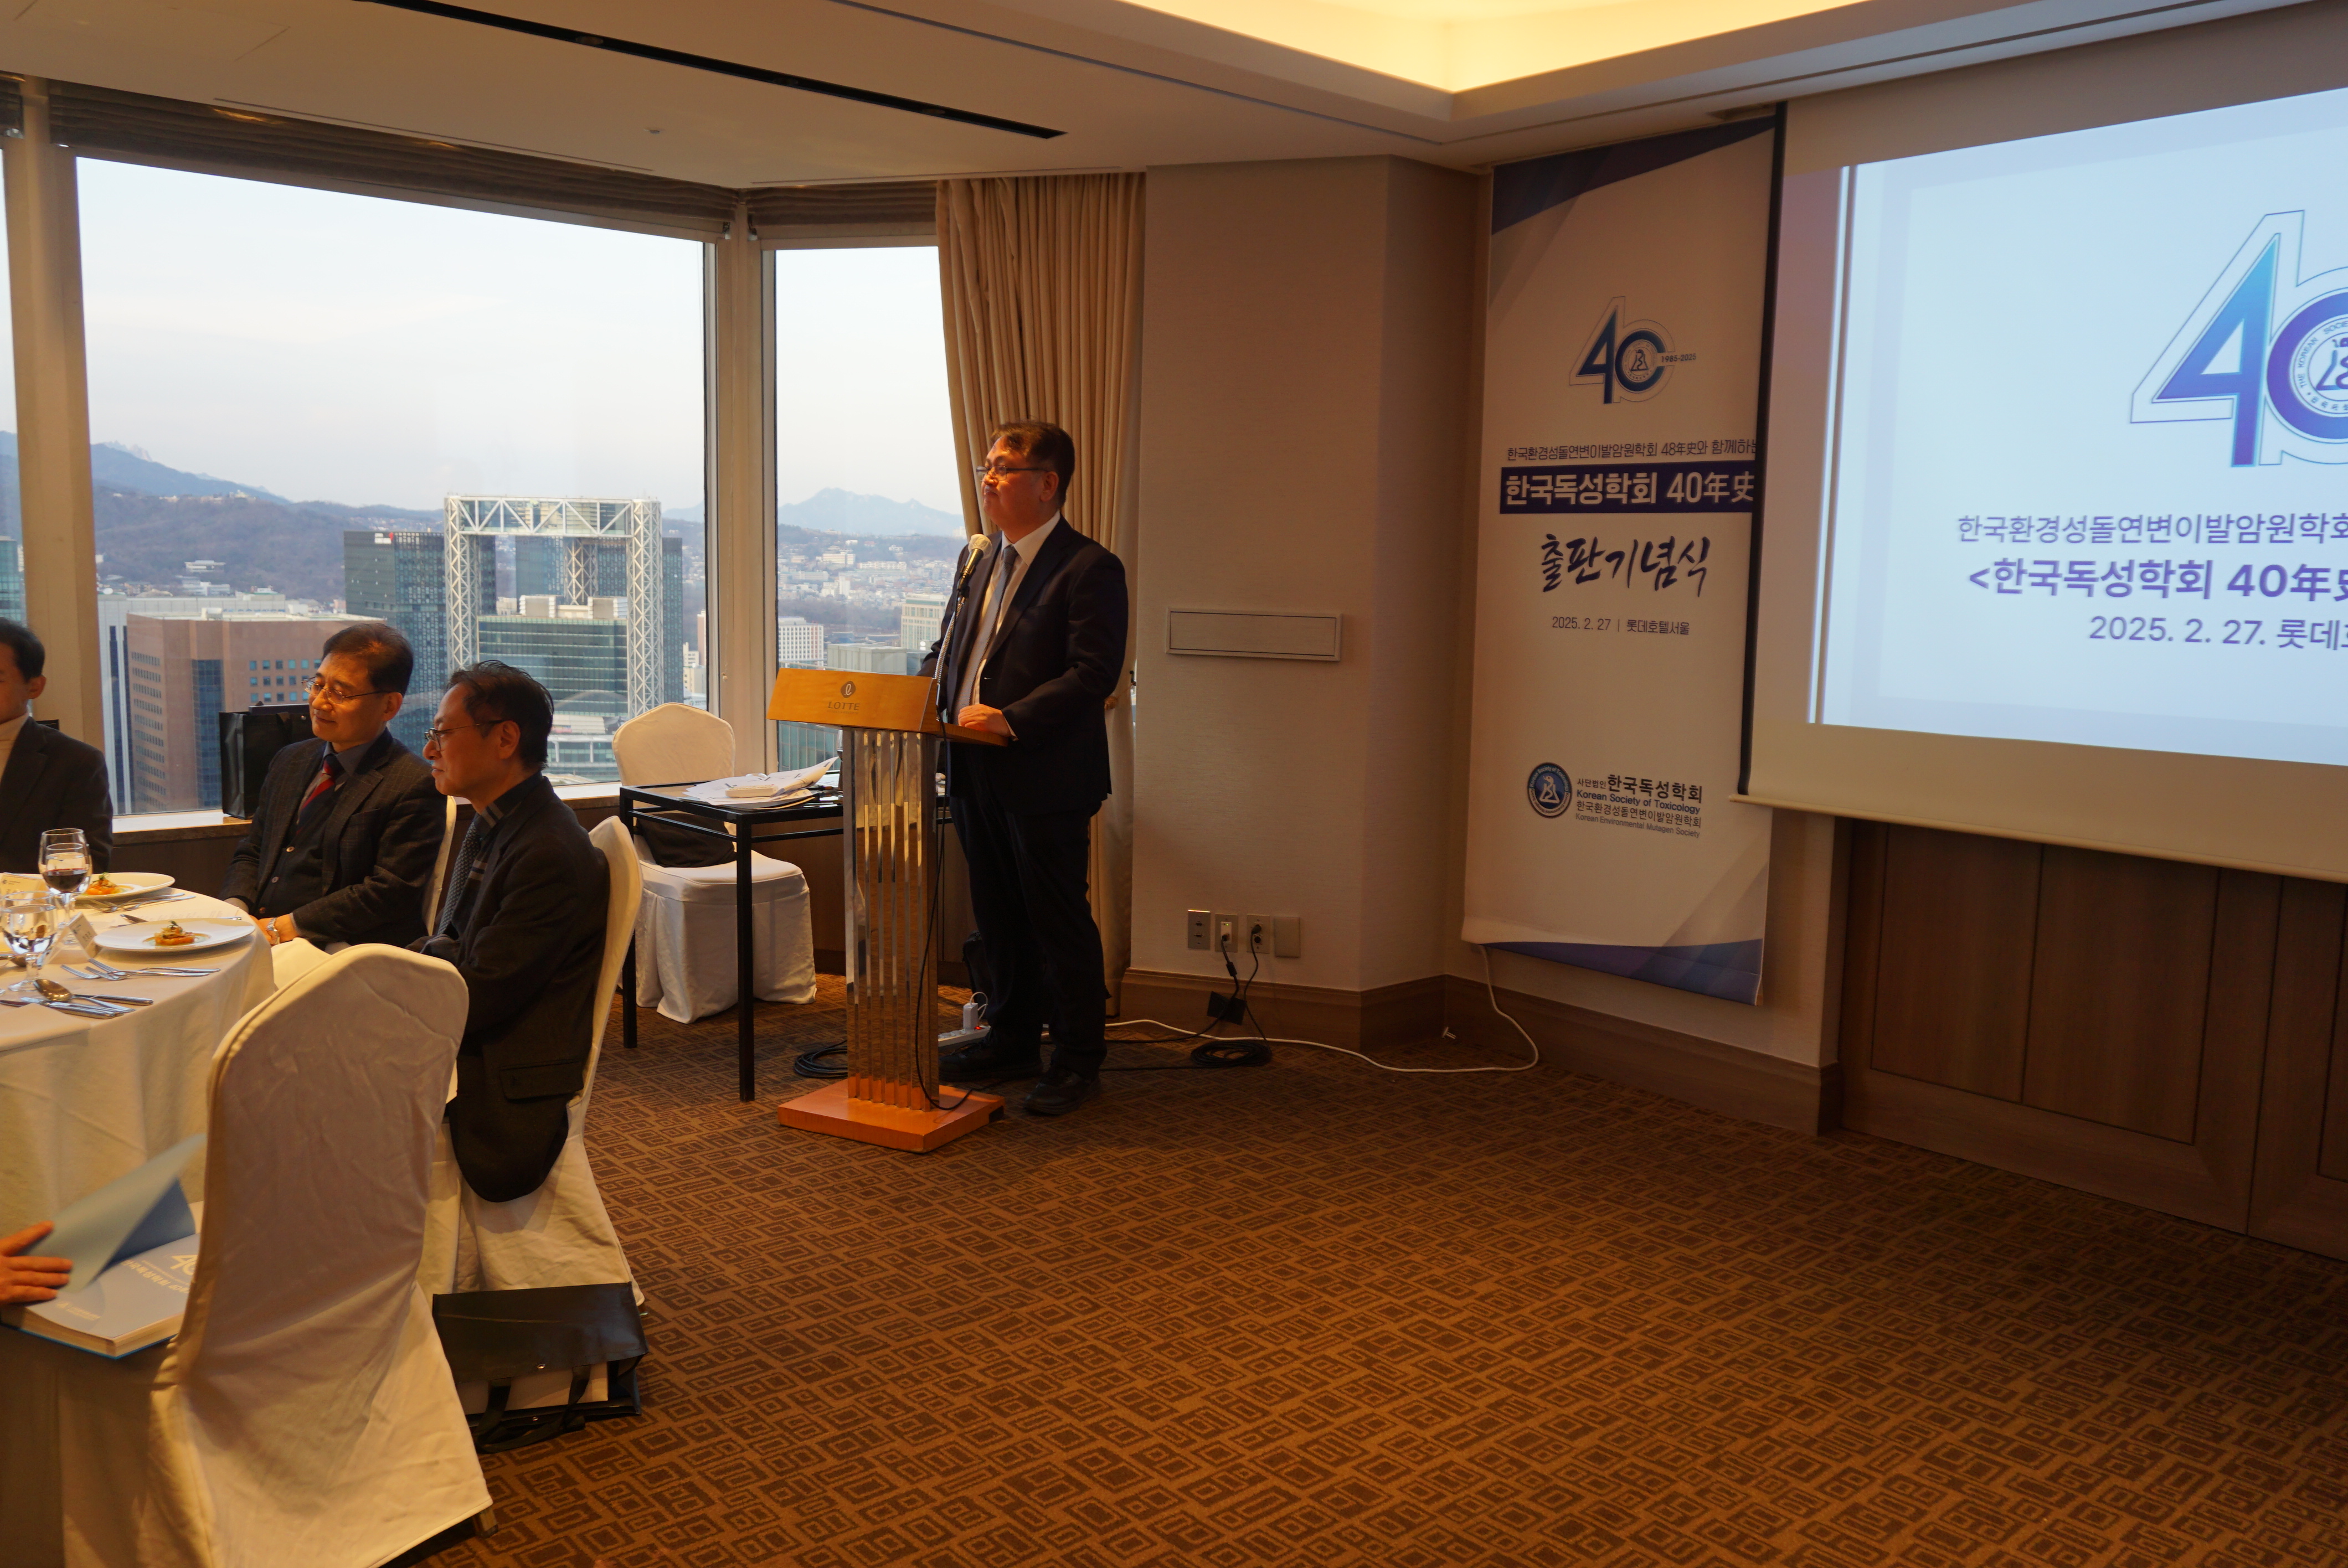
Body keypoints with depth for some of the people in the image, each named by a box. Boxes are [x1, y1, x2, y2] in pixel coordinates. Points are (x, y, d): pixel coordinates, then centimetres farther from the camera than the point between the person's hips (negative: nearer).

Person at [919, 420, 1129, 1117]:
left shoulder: (1090, 569, -11)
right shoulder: (977, 557, 15)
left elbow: (1094, 674, -19)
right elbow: (947, 647, 22)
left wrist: (1012, 718, -25)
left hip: (1046, 778, -8)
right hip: (977, 772, 8)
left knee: (1059, 920, 2)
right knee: (998, 915, 17)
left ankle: (1078, 1061, 14)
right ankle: (1012, 1040, 32)